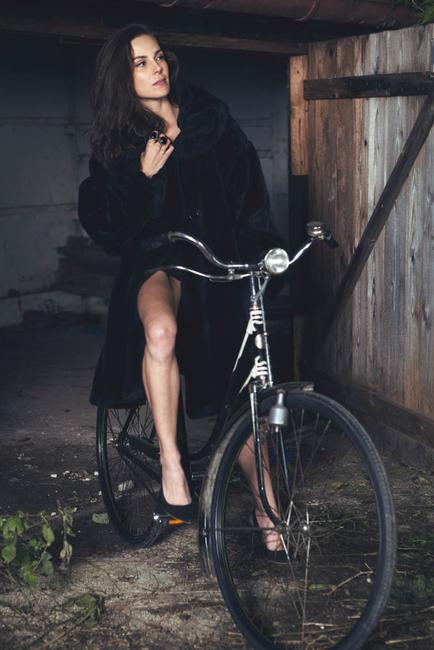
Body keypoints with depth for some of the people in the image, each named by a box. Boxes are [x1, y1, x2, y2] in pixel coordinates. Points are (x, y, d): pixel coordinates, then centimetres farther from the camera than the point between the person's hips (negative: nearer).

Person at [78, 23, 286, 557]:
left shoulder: (211, 118, 1)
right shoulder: (117, 143, 0)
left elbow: (249, 188, 6)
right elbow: (100, 223, -7)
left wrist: (265, 249, -4)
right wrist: (142, 177, -19)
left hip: (219, 265, 1)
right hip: (157, 261, -1)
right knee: (161, 330, -38)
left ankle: (265, 504, 18)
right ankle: (170, 462, -25)